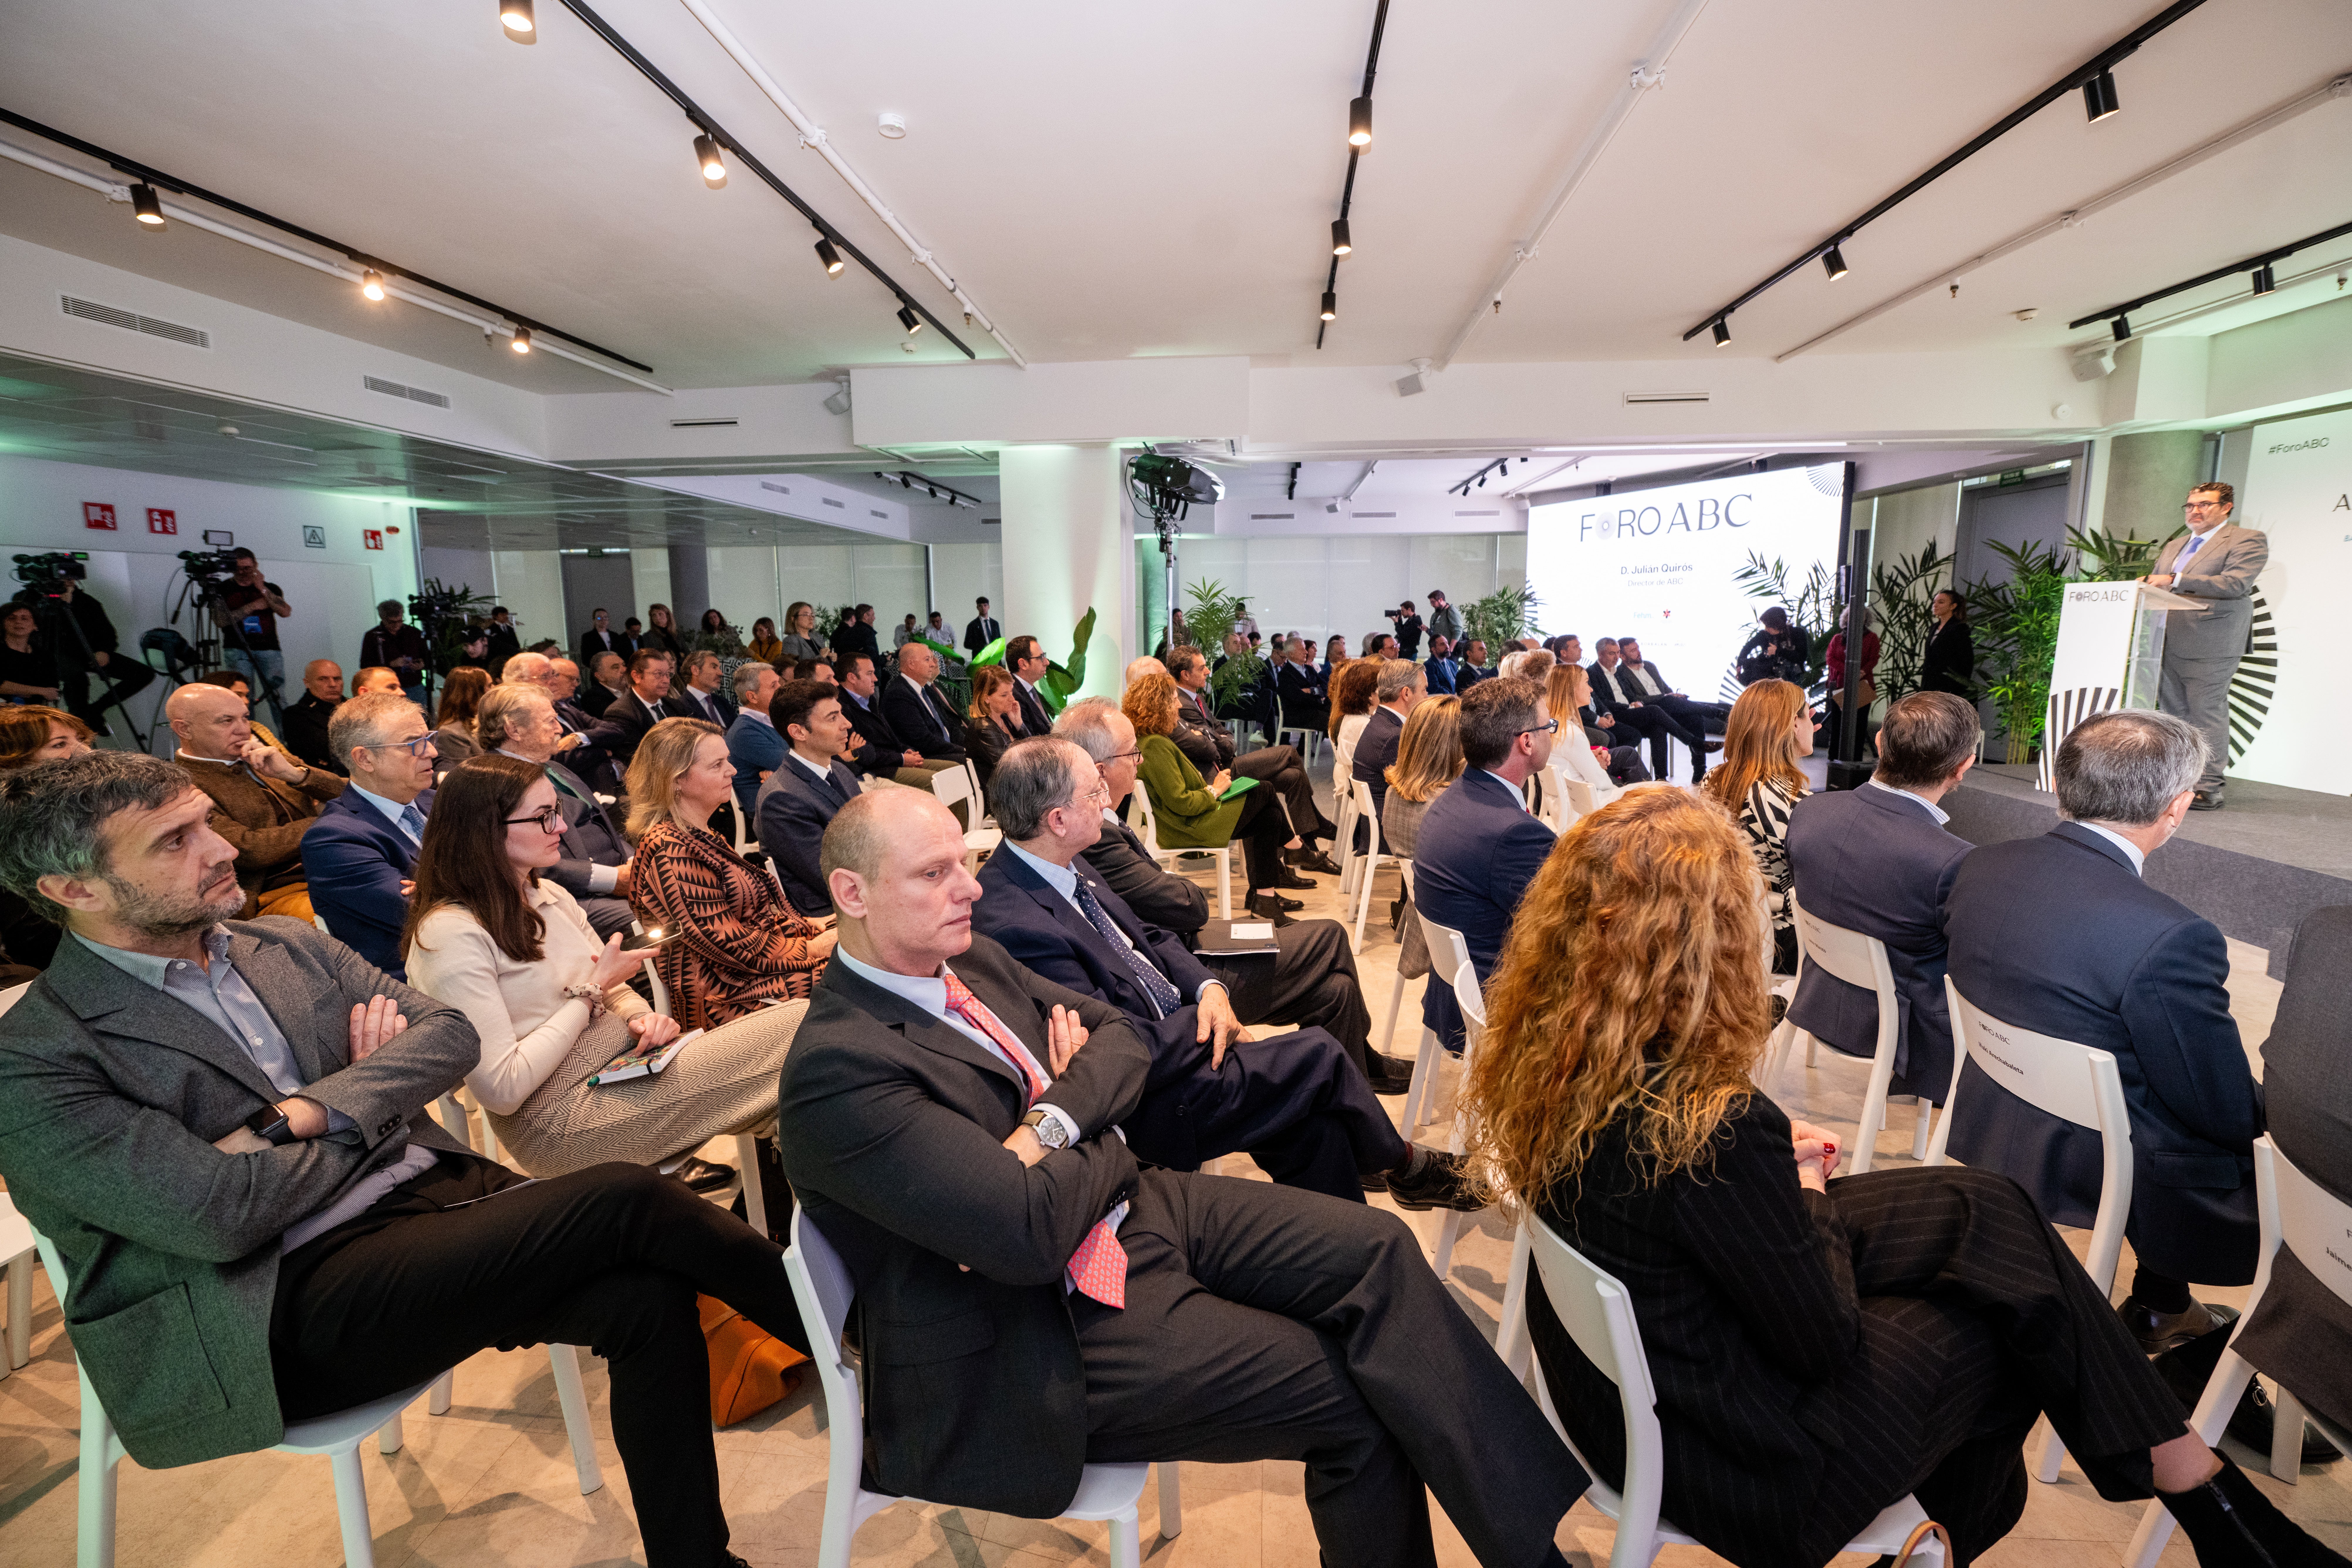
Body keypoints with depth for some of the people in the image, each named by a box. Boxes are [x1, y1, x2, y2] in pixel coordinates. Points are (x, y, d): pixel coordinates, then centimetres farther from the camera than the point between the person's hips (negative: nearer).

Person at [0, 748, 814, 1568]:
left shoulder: (287, 944, 13)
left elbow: (449, 1033, 4)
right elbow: (220, 1216, -16)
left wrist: (303, 1114, -11)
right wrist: (372, 1108, -1)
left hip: (428, 1193, 6)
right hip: (284, 1310, -6)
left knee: (645, 1297, -19)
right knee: (622, 1201, -24)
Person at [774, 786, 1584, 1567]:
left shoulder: (972, 959, 4)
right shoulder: (835, 1068, -24)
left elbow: (1122, 1038, 7)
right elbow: (1031, 1233, -29)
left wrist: (1055, 1121, -14)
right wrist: (1100, 1136, -8)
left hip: (1134, 1202, 8)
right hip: (1054, 1330, -8)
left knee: (1377, 1248, -6)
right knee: (1355, 1397, -9)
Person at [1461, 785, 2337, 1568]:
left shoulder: (1540, 1050, -15)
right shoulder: (1707, 1131, -37)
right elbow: (1827, 1341, -19)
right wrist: (1807, 1197, -3)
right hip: (1723, 1456, -6)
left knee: (1979, 1206, 11)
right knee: (2002, 1320, 11)